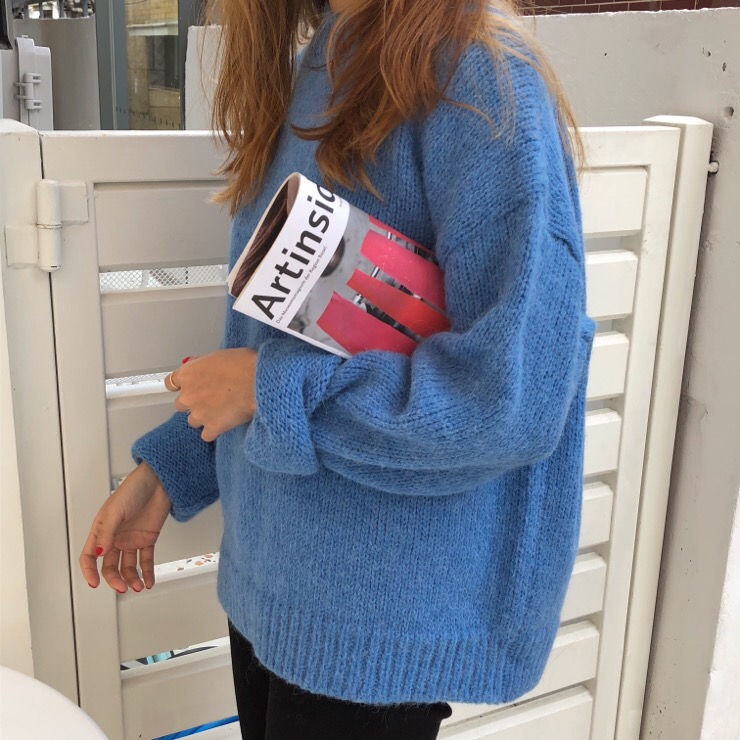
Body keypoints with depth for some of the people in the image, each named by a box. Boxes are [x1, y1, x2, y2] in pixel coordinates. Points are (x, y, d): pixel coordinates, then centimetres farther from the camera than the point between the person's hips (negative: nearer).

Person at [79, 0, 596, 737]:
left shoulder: (480, 74, -19)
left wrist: (266, 390, -19)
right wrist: (166, 468, 7)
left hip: (389, 610, -7)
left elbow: (519, 392, -27)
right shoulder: (301, 79, 7)